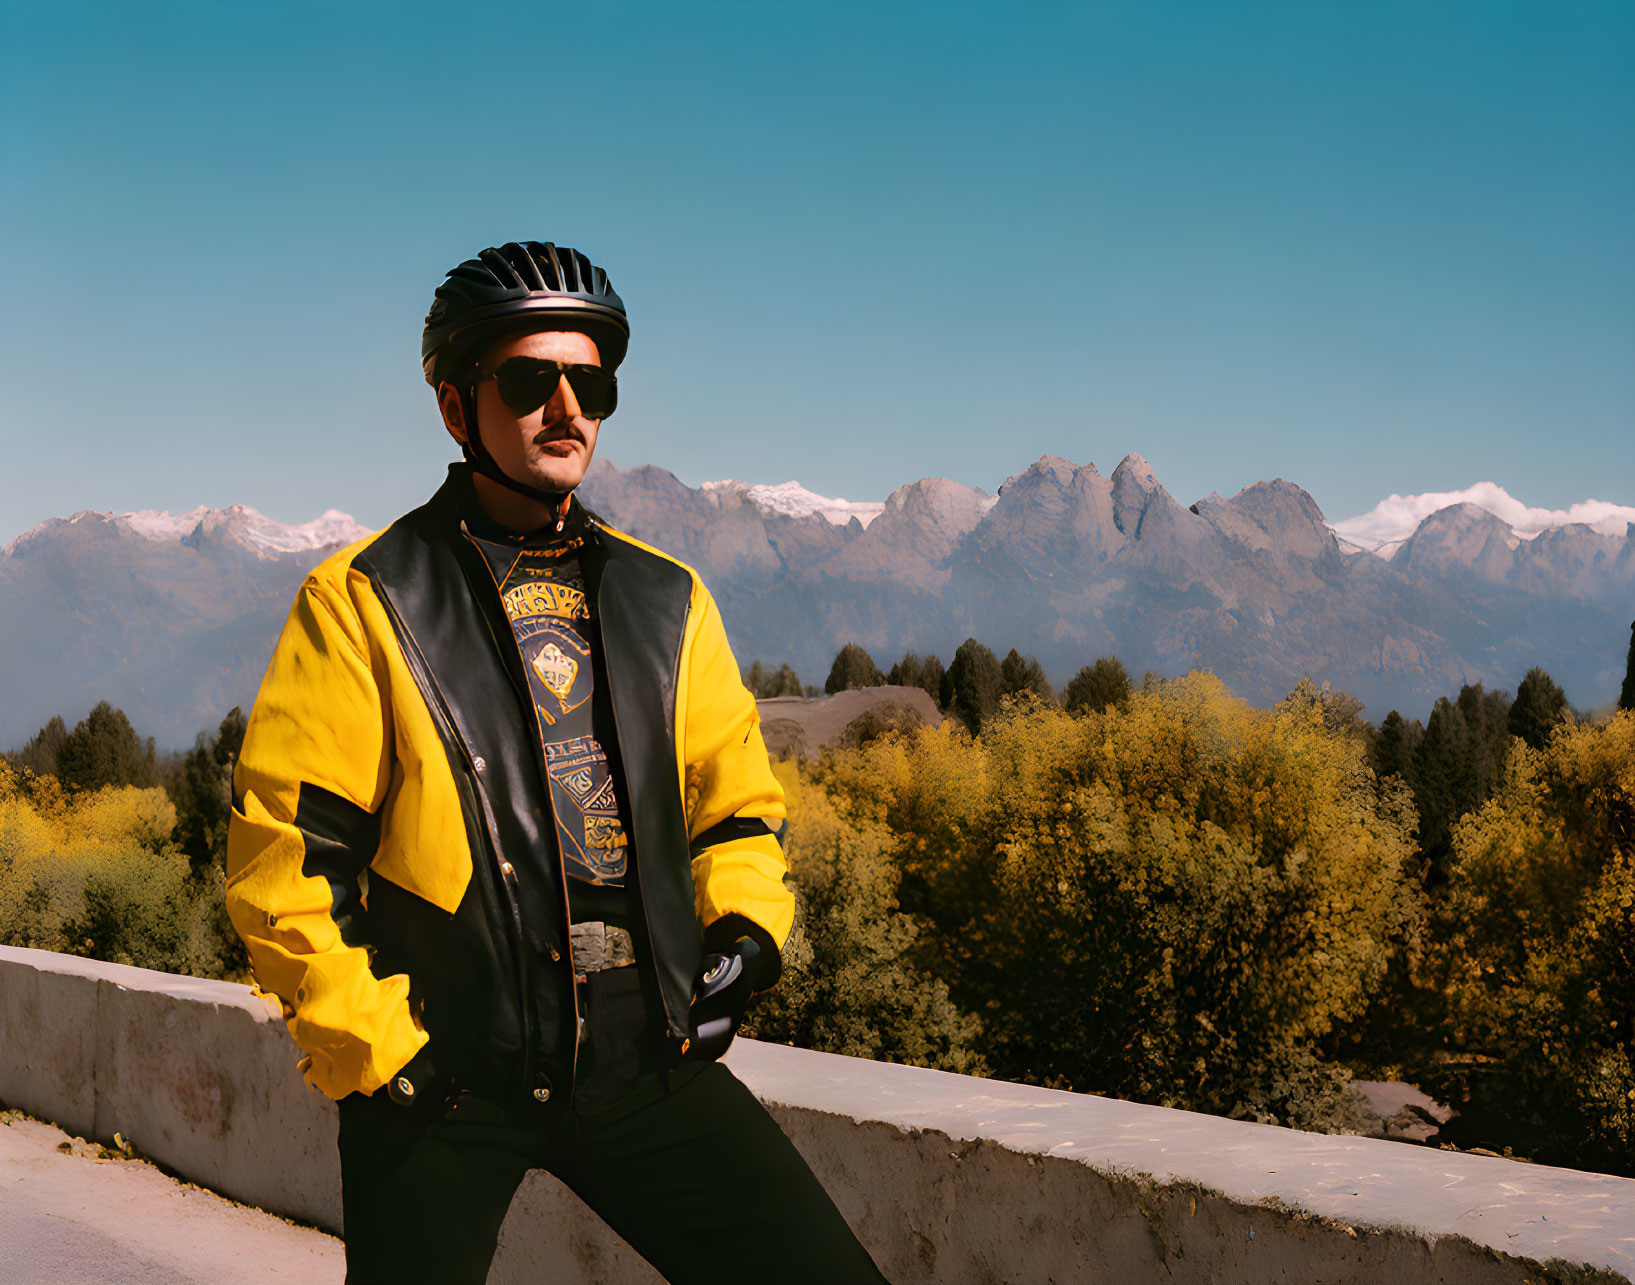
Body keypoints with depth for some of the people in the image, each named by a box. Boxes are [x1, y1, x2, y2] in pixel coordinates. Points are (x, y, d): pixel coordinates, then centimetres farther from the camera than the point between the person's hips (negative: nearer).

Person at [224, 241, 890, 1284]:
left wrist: (745, 925, 1)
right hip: (440, 1080, -3)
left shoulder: (668, 602, 11)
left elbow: (736, 800, 20)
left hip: (644, 1063, 3)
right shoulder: (365, 603, -2)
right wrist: (371, 1050, -8)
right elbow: (284, 854, -4)